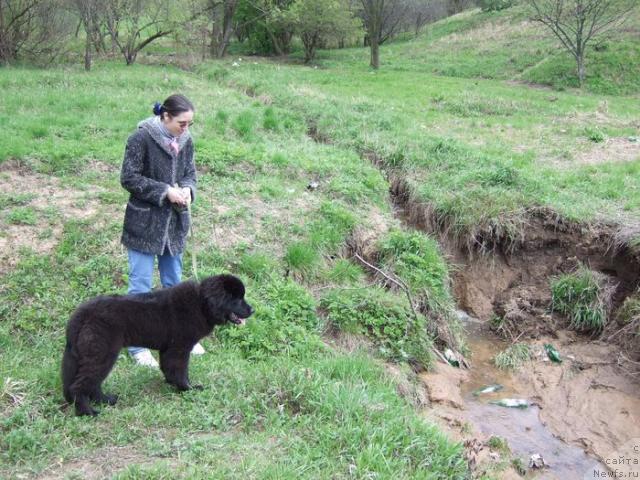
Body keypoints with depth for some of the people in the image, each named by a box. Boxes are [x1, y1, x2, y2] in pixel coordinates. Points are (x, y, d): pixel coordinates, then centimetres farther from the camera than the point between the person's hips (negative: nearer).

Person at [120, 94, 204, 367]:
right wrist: (165, 191, -21)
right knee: (141, 284, 1)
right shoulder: (141, 138, -15)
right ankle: (137, 345, 12)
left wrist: (187, 189, -11)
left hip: (174, 223, 6)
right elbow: (129, 178, -15)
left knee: (174, 282, 17)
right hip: (144, 222, -6)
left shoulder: (185, 141, 3)